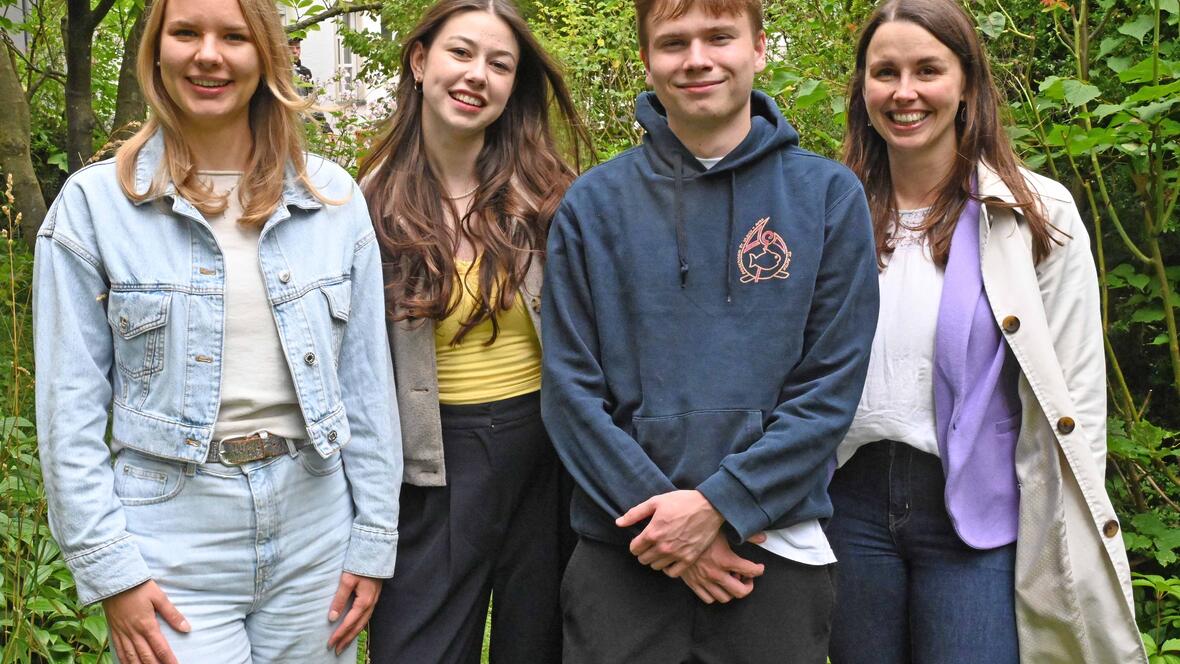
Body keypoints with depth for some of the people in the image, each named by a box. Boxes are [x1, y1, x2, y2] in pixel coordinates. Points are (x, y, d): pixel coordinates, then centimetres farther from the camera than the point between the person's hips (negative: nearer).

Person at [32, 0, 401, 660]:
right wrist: (109, 568, -8)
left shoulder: (334, 198, 2)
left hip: (314, 532, 2)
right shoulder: (95, 203, -3)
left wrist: (374, 541, 2)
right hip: (171, 546, -2)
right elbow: (71, 407, -3)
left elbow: (367, 383, 4)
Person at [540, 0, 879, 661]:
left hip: (779, 548, 0)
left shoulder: (829, 195, 0)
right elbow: (570, 389, -2)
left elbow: (830, 389, -4)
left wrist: (719, 502, -13)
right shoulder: (593, 203, 2)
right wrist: (661, 507, -12)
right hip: (621, 552, 1)